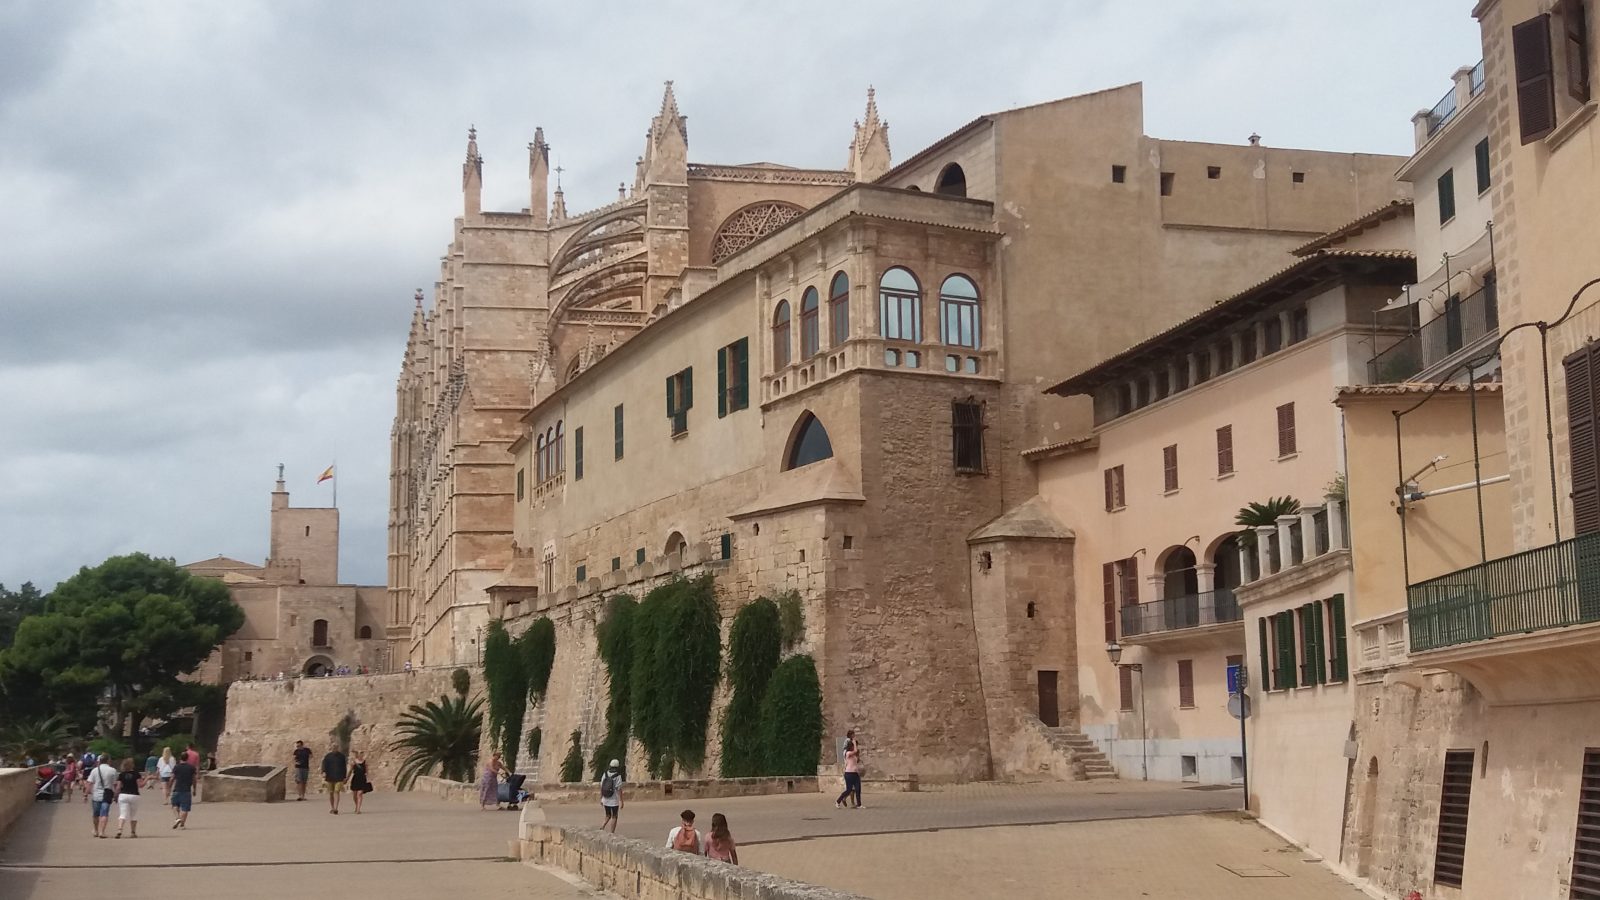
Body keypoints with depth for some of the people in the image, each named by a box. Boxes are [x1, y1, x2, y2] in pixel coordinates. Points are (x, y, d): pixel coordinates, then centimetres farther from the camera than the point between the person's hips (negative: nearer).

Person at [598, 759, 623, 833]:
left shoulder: (605, 775, 1)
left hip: (605, 800, 5)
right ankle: (612, 834, 4)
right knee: (614, 817, 7)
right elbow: (619, 790, -17)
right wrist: (621, 801, -13)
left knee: (608, 816, 19)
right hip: (614, 801, -5)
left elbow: (601, 788, 5)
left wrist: (601, 799, 14)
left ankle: (602, 828, -3)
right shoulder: (618, 777, -14)